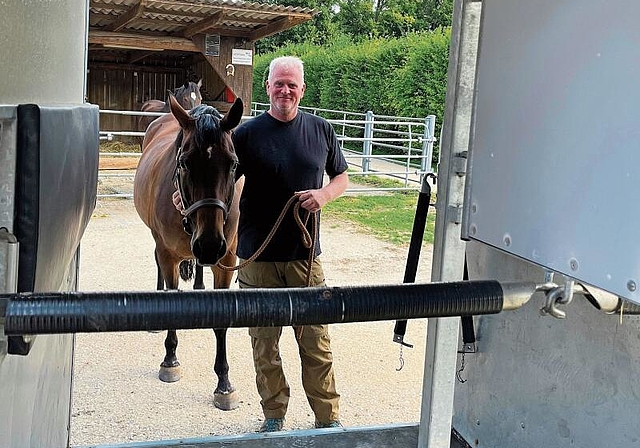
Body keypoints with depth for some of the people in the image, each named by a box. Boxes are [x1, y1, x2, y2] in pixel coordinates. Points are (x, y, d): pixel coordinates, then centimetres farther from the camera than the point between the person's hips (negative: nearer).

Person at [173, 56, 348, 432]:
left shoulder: (321, 130, 3)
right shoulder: (248, 133, -2)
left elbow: (342, 177, 13)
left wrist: (324, 195, -9)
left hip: (306, 256, 1)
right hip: (259, 256, 0)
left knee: (316, 342, 6)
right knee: (264, 342, 10)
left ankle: (329, 417, 21)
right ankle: (274, 415, 27)